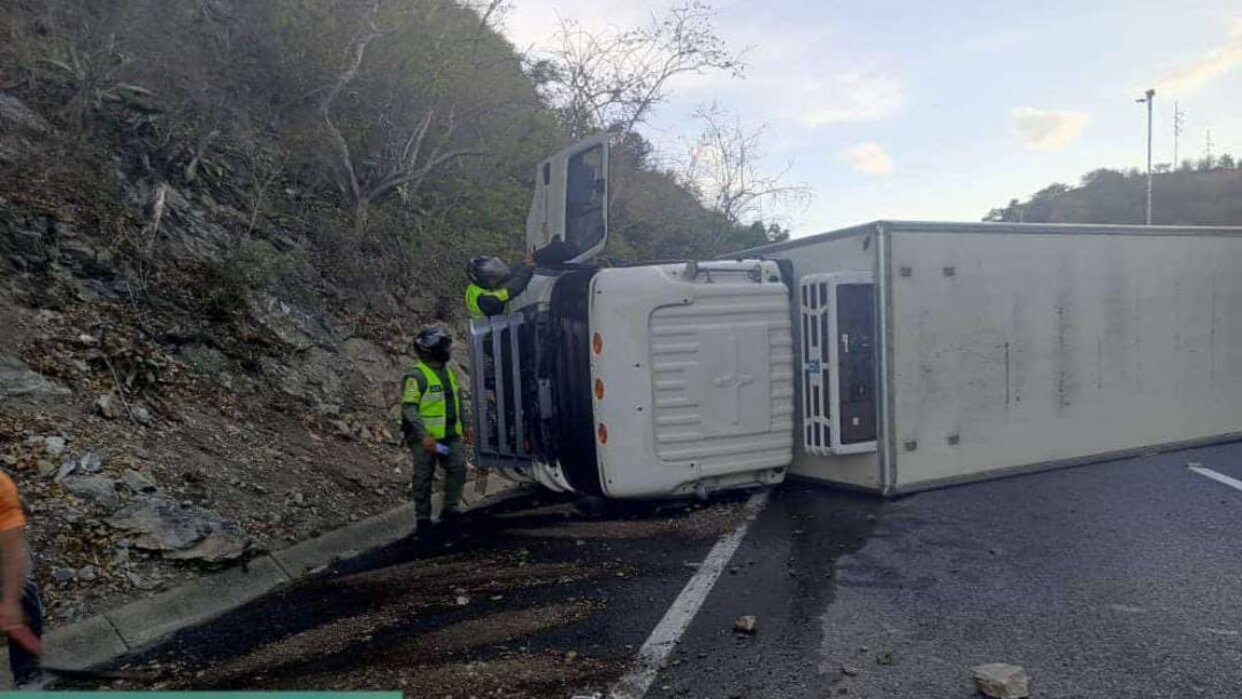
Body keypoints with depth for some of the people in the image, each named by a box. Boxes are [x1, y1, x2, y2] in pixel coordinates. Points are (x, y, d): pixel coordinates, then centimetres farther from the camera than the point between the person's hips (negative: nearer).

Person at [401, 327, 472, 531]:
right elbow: (408, 409, -18)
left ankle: (450, 510, 12)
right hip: (425, 438, -7)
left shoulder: (449, 372, 11)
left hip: (450, 435, 7)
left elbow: (457, 401, 21)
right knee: (424, 478, 3)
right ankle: (422, 519, 15)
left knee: (458, 468, -1)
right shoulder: (416, 376, -14)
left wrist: (464, 425, 17)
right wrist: (424, 436, -24)